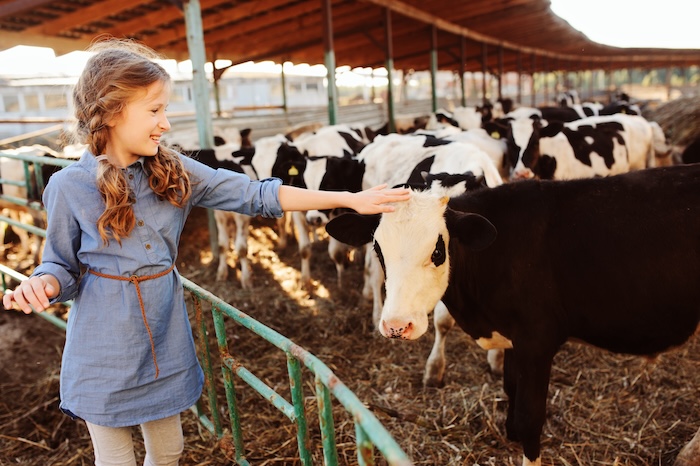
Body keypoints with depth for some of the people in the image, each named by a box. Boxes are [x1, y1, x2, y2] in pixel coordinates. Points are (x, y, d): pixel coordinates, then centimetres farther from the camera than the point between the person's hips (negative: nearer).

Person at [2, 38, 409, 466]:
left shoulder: (174, 172, -3)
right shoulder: (69, 187, -10)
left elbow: (256, 195, -6)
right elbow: (63, 265, 1)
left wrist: (347, 199, -8)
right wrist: (42, 284, -25)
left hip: (166, 342, 3)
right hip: (102, 353, -3)